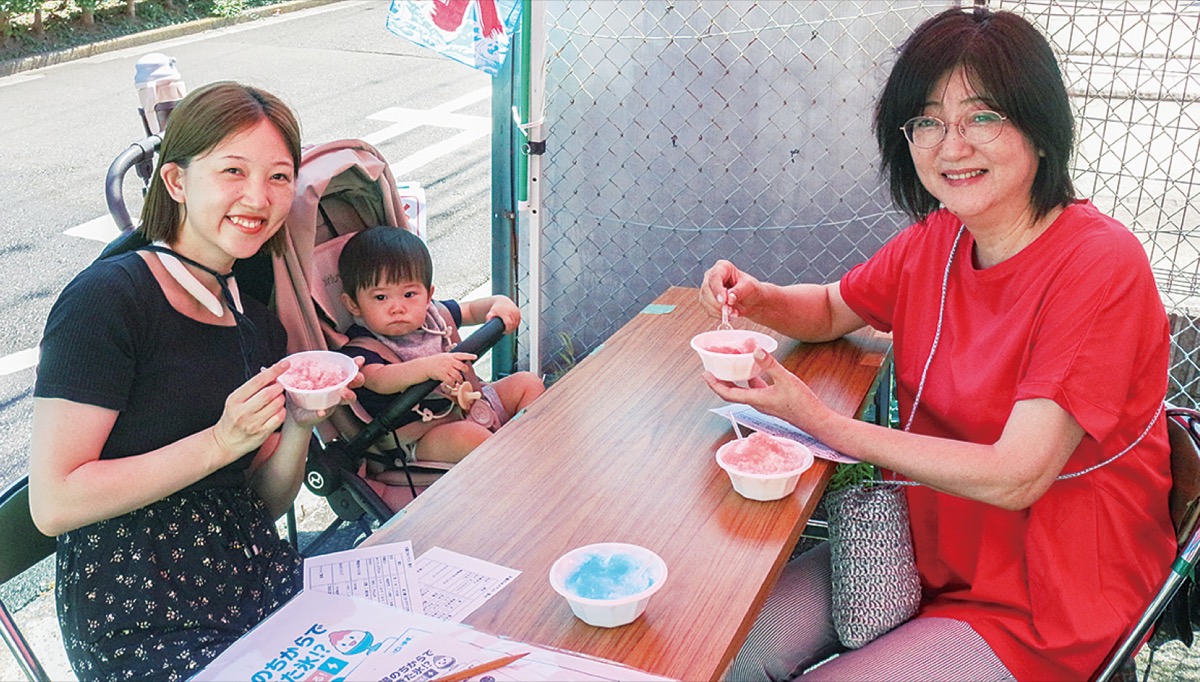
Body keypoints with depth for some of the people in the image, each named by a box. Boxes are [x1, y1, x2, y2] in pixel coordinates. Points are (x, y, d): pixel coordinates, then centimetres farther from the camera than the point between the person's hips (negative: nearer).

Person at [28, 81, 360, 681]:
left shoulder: (258, 324, 10)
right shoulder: (106, 299, -13)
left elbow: (263, 506, 13)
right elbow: (54, 503, -17)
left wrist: (298, 427, -7)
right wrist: (221, 442, -22)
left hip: (260, 586, 7)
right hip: (141, 632, -7)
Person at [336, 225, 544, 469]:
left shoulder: (435, 314, 4)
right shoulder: (361, 351, -17)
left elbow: (472, 309, 19)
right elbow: (379, 380, -37)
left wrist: (500, 303, -4)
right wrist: (428, 367, -53)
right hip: (425, 437, -8)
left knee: (527, 383, 7)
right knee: (467, 436, -37)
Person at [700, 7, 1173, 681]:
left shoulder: (1100, 266, -22)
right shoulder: (937, 239, -1)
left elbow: (1014, 477, -25)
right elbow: (832, 309, 17)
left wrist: (817, 420, -25)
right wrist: (757, 298, -7)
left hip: (1042, 604, -6)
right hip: (926, 548, 6)